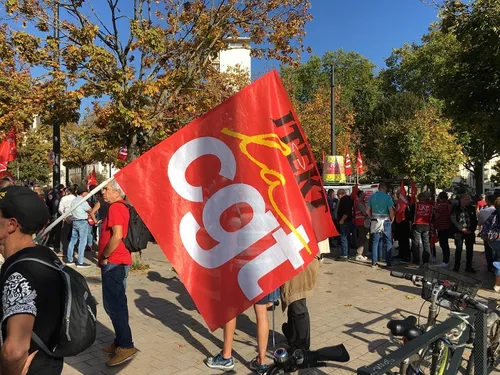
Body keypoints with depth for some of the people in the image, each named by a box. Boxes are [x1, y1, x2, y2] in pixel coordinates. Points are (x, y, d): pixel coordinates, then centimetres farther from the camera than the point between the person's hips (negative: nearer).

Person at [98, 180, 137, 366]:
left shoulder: (115, 207, -15)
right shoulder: (123, 207, 14)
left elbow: (117, 236, -26)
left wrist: (104, 256, -15)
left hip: (113, 262, -10)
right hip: (119, 261, 10)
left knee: (112, 305, -6)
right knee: (117, 303, 15)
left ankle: (126, 346, -1)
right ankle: (120, 342, 24)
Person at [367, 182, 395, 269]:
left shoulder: (372, 196, 3)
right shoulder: (387, 197, -8)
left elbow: (368, 211, 5)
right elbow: (391, 211, -13)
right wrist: (392, 220, 2)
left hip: (375, 222, 3)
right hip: (385, 221, -3)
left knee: (375, 242, 8)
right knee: (388, 243, 5)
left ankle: (374, 263, 10)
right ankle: (389, 263, 6)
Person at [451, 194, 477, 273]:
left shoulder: (471, 208, 7)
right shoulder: (455, 208, -2)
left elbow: (475, 220, 9)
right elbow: (453, 220, -6)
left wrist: (472, 229, -3)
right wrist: (462, 228, -12)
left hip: (470, 231, 3)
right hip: (459, 231, -3)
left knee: (470, 249, 5)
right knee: (459, 248, -4)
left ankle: (469, 266, 15)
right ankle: (457, 266, 7)